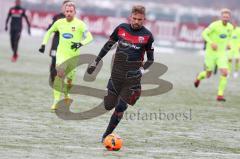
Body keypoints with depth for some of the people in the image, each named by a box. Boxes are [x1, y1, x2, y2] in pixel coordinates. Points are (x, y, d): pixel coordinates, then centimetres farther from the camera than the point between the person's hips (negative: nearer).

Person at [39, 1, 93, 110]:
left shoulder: (79, 24, -8)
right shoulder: (59, 23, 2)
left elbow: (89, 37, -12)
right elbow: (49, 32, 19)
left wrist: (80, 44, -29)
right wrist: (44, 44, 10)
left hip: (73, 55, 0)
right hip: (61, 53, 1)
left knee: (70, 79, 9)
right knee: (60, 73, -22)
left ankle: (66, 94, 44)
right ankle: (56, 101, -22)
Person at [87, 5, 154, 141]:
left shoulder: (147, 36, -6)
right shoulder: (121, 28, 0)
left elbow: (151, 59, 4)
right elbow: (108, 45, 13)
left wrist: (142, 69, -14)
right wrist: (96, 62, 13)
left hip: (132, 77, -3)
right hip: (117, 74, 3)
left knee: (120, 108, -9)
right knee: (108, 106, 6)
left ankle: (106, 135, 4)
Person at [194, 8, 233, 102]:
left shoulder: (230, 27, 1)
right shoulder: (215, 25, -17)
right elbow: (204, 34, -16)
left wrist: (227, 44, 5)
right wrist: (211, 43, -30)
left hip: (221, 53, 3)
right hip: (211, 52, -3)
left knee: (224, 73, -16)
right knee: (208, 75, 8)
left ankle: (220, 95, -7)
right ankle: (199, 77, 46)